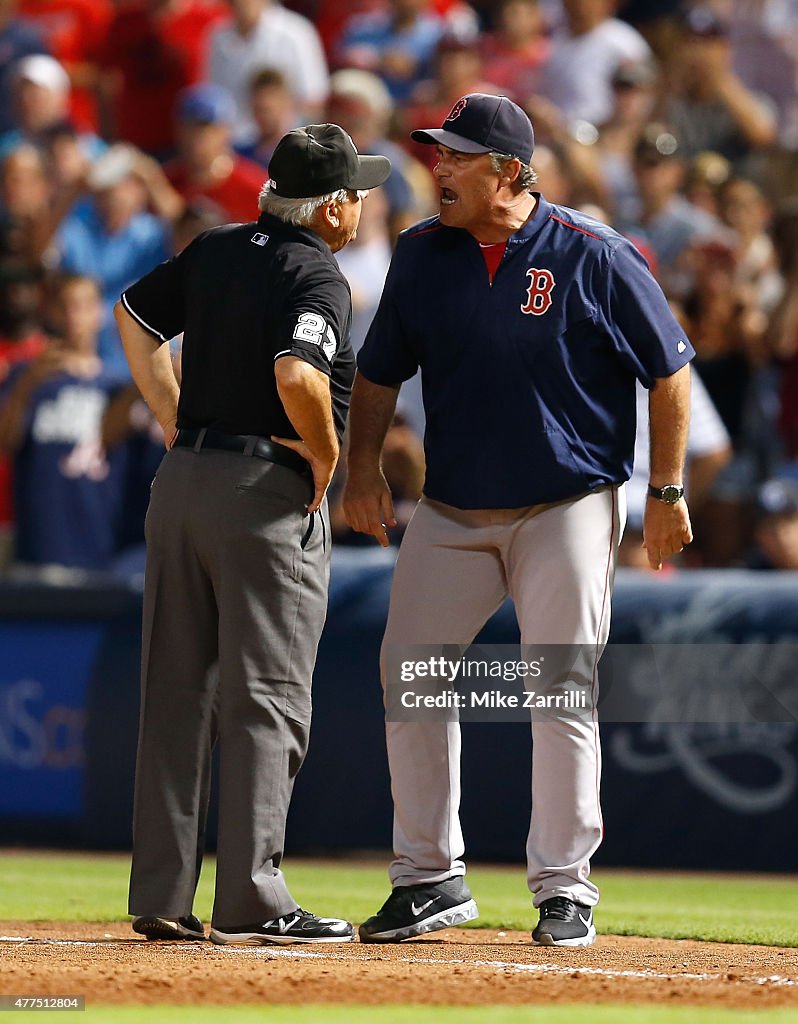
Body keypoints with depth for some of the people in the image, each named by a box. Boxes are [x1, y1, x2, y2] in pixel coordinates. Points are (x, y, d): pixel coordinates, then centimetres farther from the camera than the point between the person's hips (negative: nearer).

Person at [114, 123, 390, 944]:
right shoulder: (316, 276, -13)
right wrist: (326, 454, -12)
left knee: (175, 691, 9)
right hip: (268, 496, -7)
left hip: (182, 478, 7)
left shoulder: (216, 251, 10)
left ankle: (160, 896, 10)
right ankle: (250, 901, -7)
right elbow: (296, 375, -29)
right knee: (265, 697, -4)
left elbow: (133, 313, 23)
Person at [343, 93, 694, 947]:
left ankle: (564, 888, 5)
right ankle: (430, 877, 9)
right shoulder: (423, 254, 3)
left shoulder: (592, 257, -10)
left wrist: (666, 492, -6)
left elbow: (668, 369, -3)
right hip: (450, 513, 4)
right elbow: (380, 371, 14)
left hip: (568, 510, -4)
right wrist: (363, 467, 1)